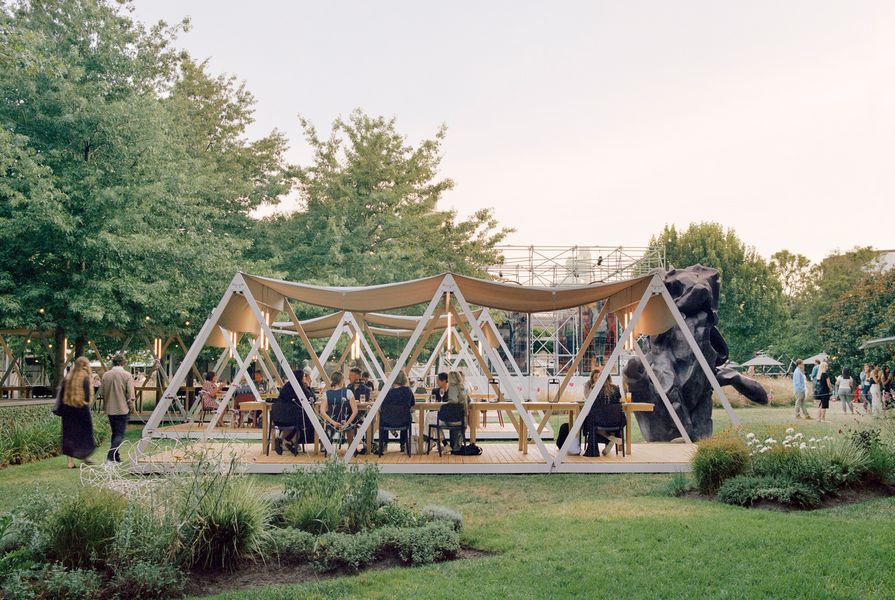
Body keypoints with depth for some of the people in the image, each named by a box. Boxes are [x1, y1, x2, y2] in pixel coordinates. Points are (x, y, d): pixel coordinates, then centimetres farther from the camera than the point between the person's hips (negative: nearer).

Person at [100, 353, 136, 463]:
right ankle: (111, 455, -17)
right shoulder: (127, 375, -11)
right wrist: (131, 406, 3)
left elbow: (103, 393, 9)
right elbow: (131, 395, -12)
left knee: (114, 433, 16)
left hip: (110, 409, 5)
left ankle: (115, 457, 20)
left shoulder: (105, 375, 2)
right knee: (120, 434, -1)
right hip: (122, 409, -5)